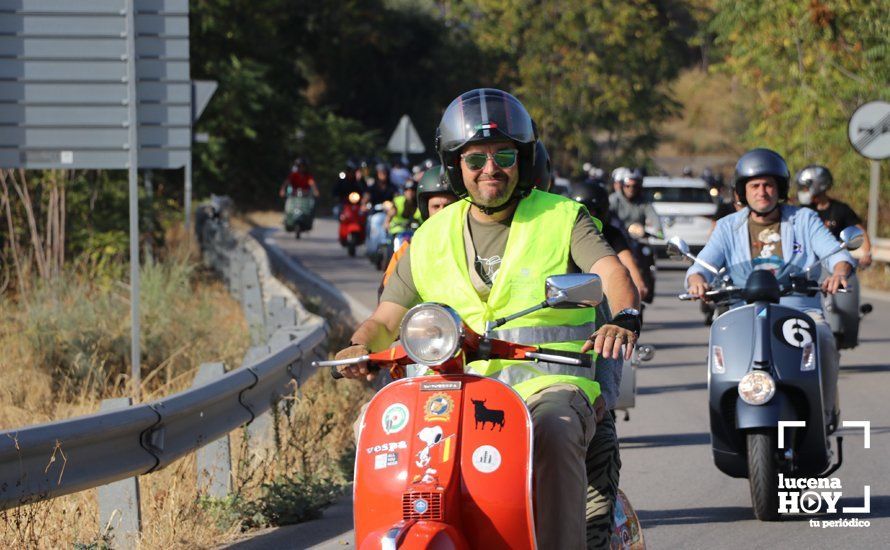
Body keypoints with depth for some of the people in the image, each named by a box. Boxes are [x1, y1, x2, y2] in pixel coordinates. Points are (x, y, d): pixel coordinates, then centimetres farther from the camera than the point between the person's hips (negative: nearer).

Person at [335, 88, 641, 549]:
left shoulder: (562, 218, 7)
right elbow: (387, 319, 16)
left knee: (553, 433, -37)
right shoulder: (432, 239, 16)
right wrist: (361, 346, -9)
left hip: (551, 387, -3)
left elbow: (613, 274, -9)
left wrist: (624, 319, -33)